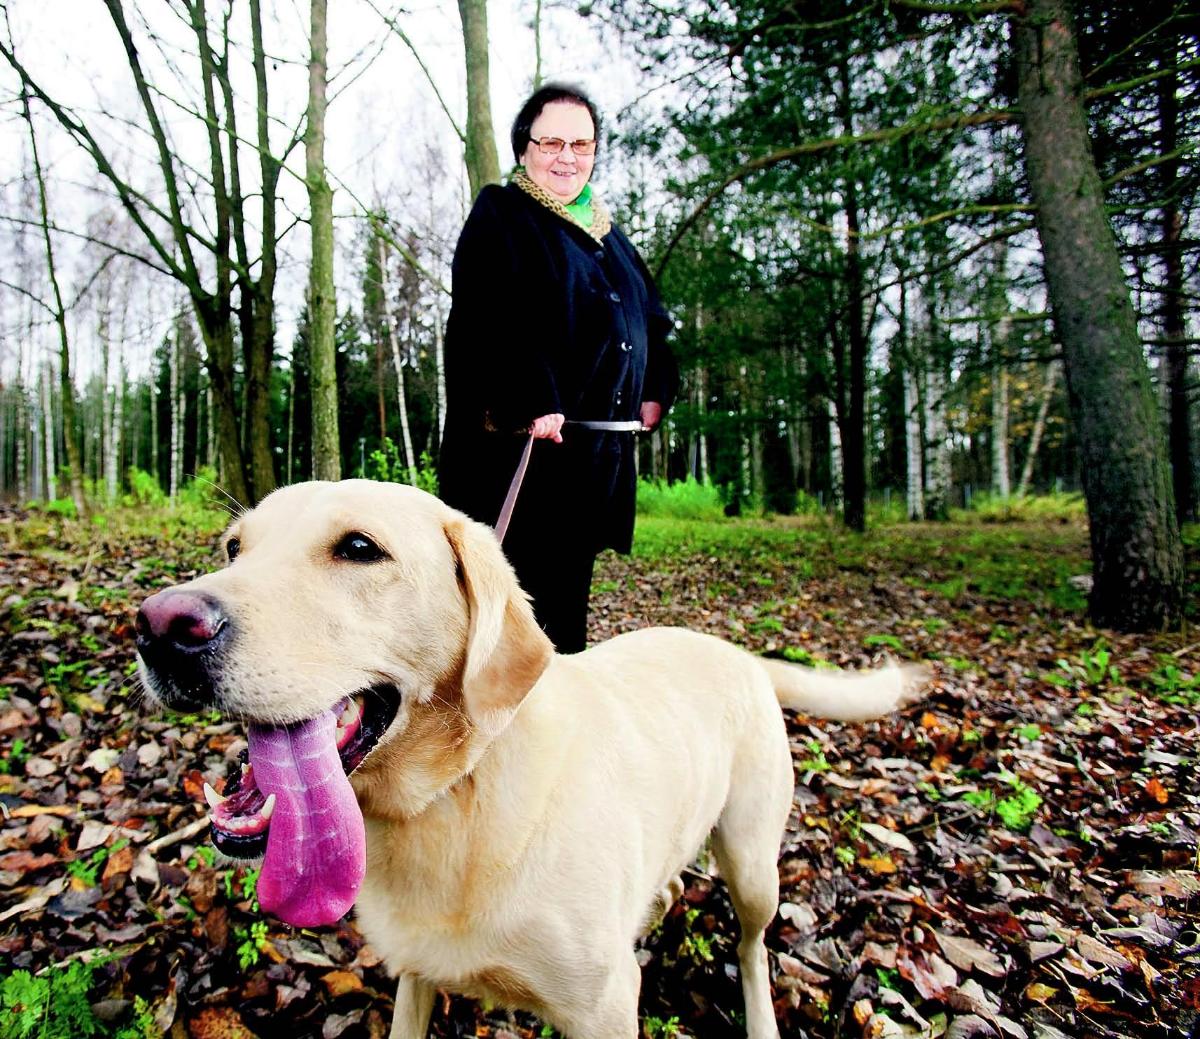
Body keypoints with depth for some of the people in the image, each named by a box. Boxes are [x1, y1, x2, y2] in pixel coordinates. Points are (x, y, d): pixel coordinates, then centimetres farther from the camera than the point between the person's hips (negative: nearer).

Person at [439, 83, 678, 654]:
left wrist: (655, 389, 12)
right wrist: (534, 403, -26)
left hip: (599, 448, 7)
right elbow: (493, 317, -17)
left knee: (569, 586, 14)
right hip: (520, 443, -7)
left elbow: (650, 315, 26)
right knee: (523, 580, -5)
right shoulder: (498, 216, -1)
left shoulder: (605, 231, 21)